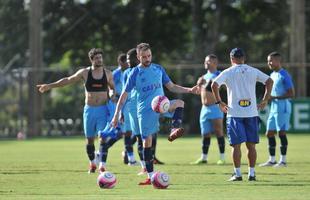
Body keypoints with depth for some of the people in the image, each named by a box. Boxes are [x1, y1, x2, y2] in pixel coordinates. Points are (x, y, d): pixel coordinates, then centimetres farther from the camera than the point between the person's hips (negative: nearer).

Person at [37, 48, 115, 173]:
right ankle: (92, 163, 24)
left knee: (103, 137, -13)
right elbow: (68, 80, 7)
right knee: (89, 139, 7)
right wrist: (50, 86, 4)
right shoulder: (85, 73, 0)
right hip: (89, 110, 1)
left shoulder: (108, 73, 2)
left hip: (103, 110, -1)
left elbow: (113, 89, 17)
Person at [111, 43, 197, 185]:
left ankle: (174, 130, -44)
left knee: (180, 103, -27)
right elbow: (124, 95, 3)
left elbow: (171, 87, 14)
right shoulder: (135, 73, 0)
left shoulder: (158, 69, 9)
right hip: (145, 110, -2)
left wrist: (190, 90, 0)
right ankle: (150, 176, 1)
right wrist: (116, 115, -3)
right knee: (147, 142, -5)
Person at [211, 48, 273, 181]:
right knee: (251, 145, 8)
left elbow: (214, 84, -11)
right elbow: (269, 81, 1)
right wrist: (265, 100, 4)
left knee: (236, 145, 0)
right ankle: (251, 173, 7)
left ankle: (237, 174, -2)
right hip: (251, 112, 2)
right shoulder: (253, 71, 8)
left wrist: (219, 102, -2)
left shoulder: (228, 72, 1)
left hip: (234, 113, -2)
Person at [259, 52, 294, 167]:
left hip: (283, 107, -9)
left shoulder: (284, 75, -12)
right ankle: (272, 160, 14)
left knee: (281, 132, -6)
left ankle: (283, 160, 0)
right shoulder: (272, 75, 15)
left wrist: (274, 97, -19)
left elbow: (291, 94, -16)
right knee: (269, 133, 7)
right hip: (273, 107, 9)